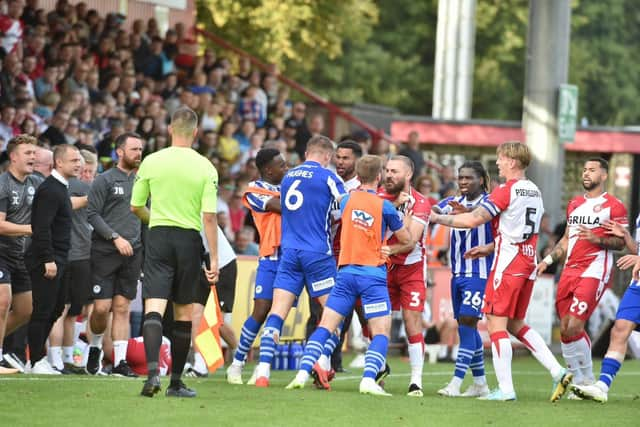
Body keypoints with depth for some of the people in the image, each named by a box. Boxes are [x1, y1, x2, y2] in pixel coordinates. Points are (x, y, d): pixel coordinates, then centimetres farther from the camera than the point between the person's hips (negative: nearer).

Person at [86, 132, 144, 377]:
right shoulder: (105, 180, -3)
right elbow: (92, 214, -8)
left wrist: (145, 244, 10)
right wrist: (116, 237, -15)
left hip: (133, 253, 4)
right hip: (105, 253, -4)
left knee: (122, 307, 2)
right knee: (102, 307, -7)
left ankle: (120, 362, 2)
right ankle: (95, 348, 19)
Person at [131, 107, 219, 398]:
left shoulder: (151, 162, 0)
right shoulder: (205, 168, -4)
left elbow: (135, 207, 6)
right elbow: (209, 216, -8)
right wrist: (214, 259, -4)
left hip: (158, 236, 0)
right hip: (189, 240, 0)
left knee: (154, 307, -7)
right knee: (183, 312, 11)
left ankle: (152, 371, -29)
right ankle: (176, 382, 16)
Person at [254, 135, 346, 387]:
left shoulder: (288, 176, 15)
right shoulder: (326, 177, -3)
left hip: (289, 251, 4)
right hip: (317, 253, -4)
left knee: (277, 313, -2)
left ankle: (263, 370, -13)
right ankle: (322, 360, -15)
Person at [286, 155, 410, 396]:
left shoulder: (347, 200, 5)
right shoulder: (384, 206, -5)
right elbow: (405, 239, 5)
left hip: (346, 272, 3)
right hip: (373, 274, -3)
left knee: (324, 328, 6)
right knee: (381, 333, -2)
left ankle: (303, 373, -6)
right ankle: (369, 380, -20)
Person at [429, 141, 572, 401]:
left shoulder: (506, 190, -12)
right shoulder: (535, 192, 14)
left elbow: (473, 220, -15)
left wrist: (437, 218, -5)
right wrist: (489, 248, 24)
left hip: (508, 263, -8)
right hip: (528, 263, 8)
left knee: (495, 322, -4)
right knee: (516, 324, 16)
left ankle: (505, 388, -8)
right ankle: (557, 372, 6)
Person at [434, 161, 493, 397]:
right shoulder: (454, 202, 12)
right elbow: (434, 211, -3)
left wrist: (465, 211, -47)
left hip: (479, 273, -7)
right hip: (458, 272, 7)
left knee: (467, 323, -12)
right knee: (466, 326, 10)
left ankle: (456, 383, -14)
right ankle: (480, 383, 19)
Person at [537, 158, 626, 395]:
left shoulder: (613, 206, -3)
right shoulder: (574, 204, 19)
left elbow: (620, 242, -6)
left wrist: (597, 239, -21)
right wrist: (547, 260, 17)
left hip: (594, 272, -7)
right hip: (570, 270, 7)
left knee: (574, 327, -15)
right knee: (565, 329, 3)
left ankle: (587, 379, -1)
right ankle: (577, 381, 13)